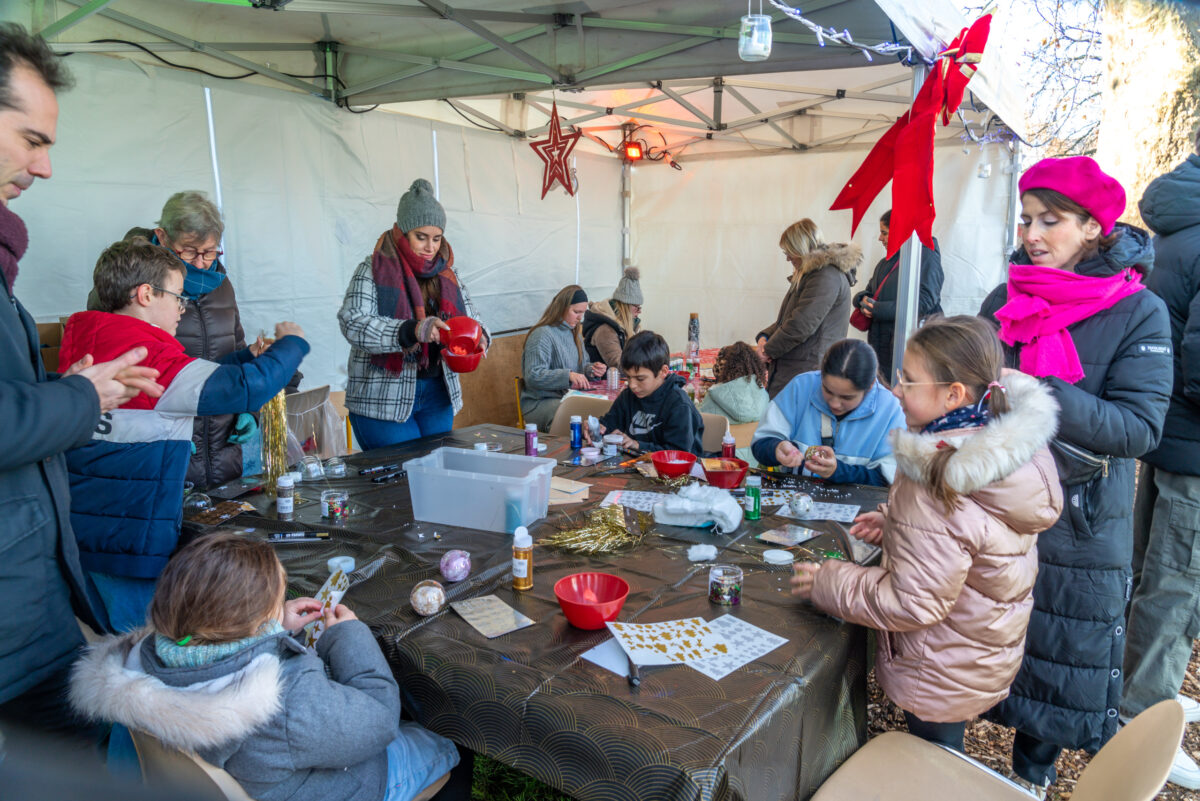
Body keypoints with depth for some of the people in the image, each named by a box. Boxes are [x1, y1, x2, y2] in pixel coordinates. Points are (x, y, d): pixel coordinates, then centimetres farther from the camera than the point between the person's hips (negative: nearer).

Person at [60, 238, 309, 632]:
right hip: (128, 552, -9)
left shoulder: (82, 344, 8)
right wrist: (292, 343, -8)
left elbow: (186, 382, 16)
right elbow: (245, 387, -25)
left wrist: (249, 356, 14)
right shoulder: (146, 354, -19)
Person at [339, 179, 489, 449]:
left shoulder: (447, 275, 11)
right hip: (383, 399, -5)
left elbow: (471, 319, 12)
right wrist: (412, 331, -33)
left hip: (438, 395, 5)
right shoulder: (373, 271, -6)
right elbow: (353, 324, -18)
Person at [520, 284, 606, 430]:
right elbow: (533, 376, -20)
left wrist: (591, 369, 3)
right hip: (540, 402, -8)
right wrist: (568, 376, -30)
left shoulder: (574, 333, 18)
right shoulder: (542, 335, -11)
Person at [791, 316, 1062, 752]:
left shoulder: (934, 488, -36)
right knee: (943, 761, 29)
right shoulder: (1010, 449, -8)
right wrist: (895, 523, 5)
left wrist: (828, 584, -18)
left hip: (941, 677, -8)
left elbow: (913, 604, -28)